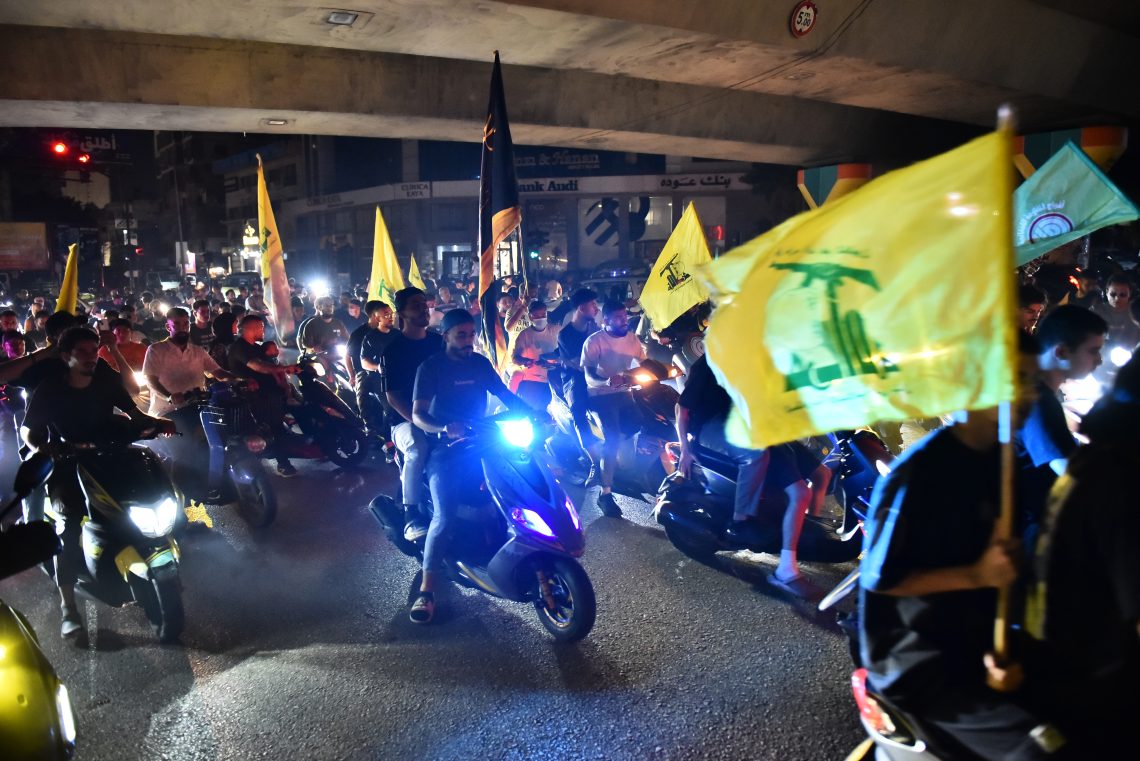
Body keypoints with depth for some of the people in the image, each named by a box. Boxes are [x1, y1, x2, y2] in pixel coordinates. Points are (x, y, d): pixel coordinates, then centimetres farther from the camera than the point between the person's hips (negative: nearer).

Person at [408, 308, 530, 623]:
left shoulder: (481, 363, 8)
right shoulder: (431, 367, -6)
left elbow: (505, 395, 11)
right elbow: (418, 414, -13)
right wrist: (443, 428, -34)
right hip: (445, 449, -5)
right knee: (444, 517, -19)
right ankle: (426, 590, -14)